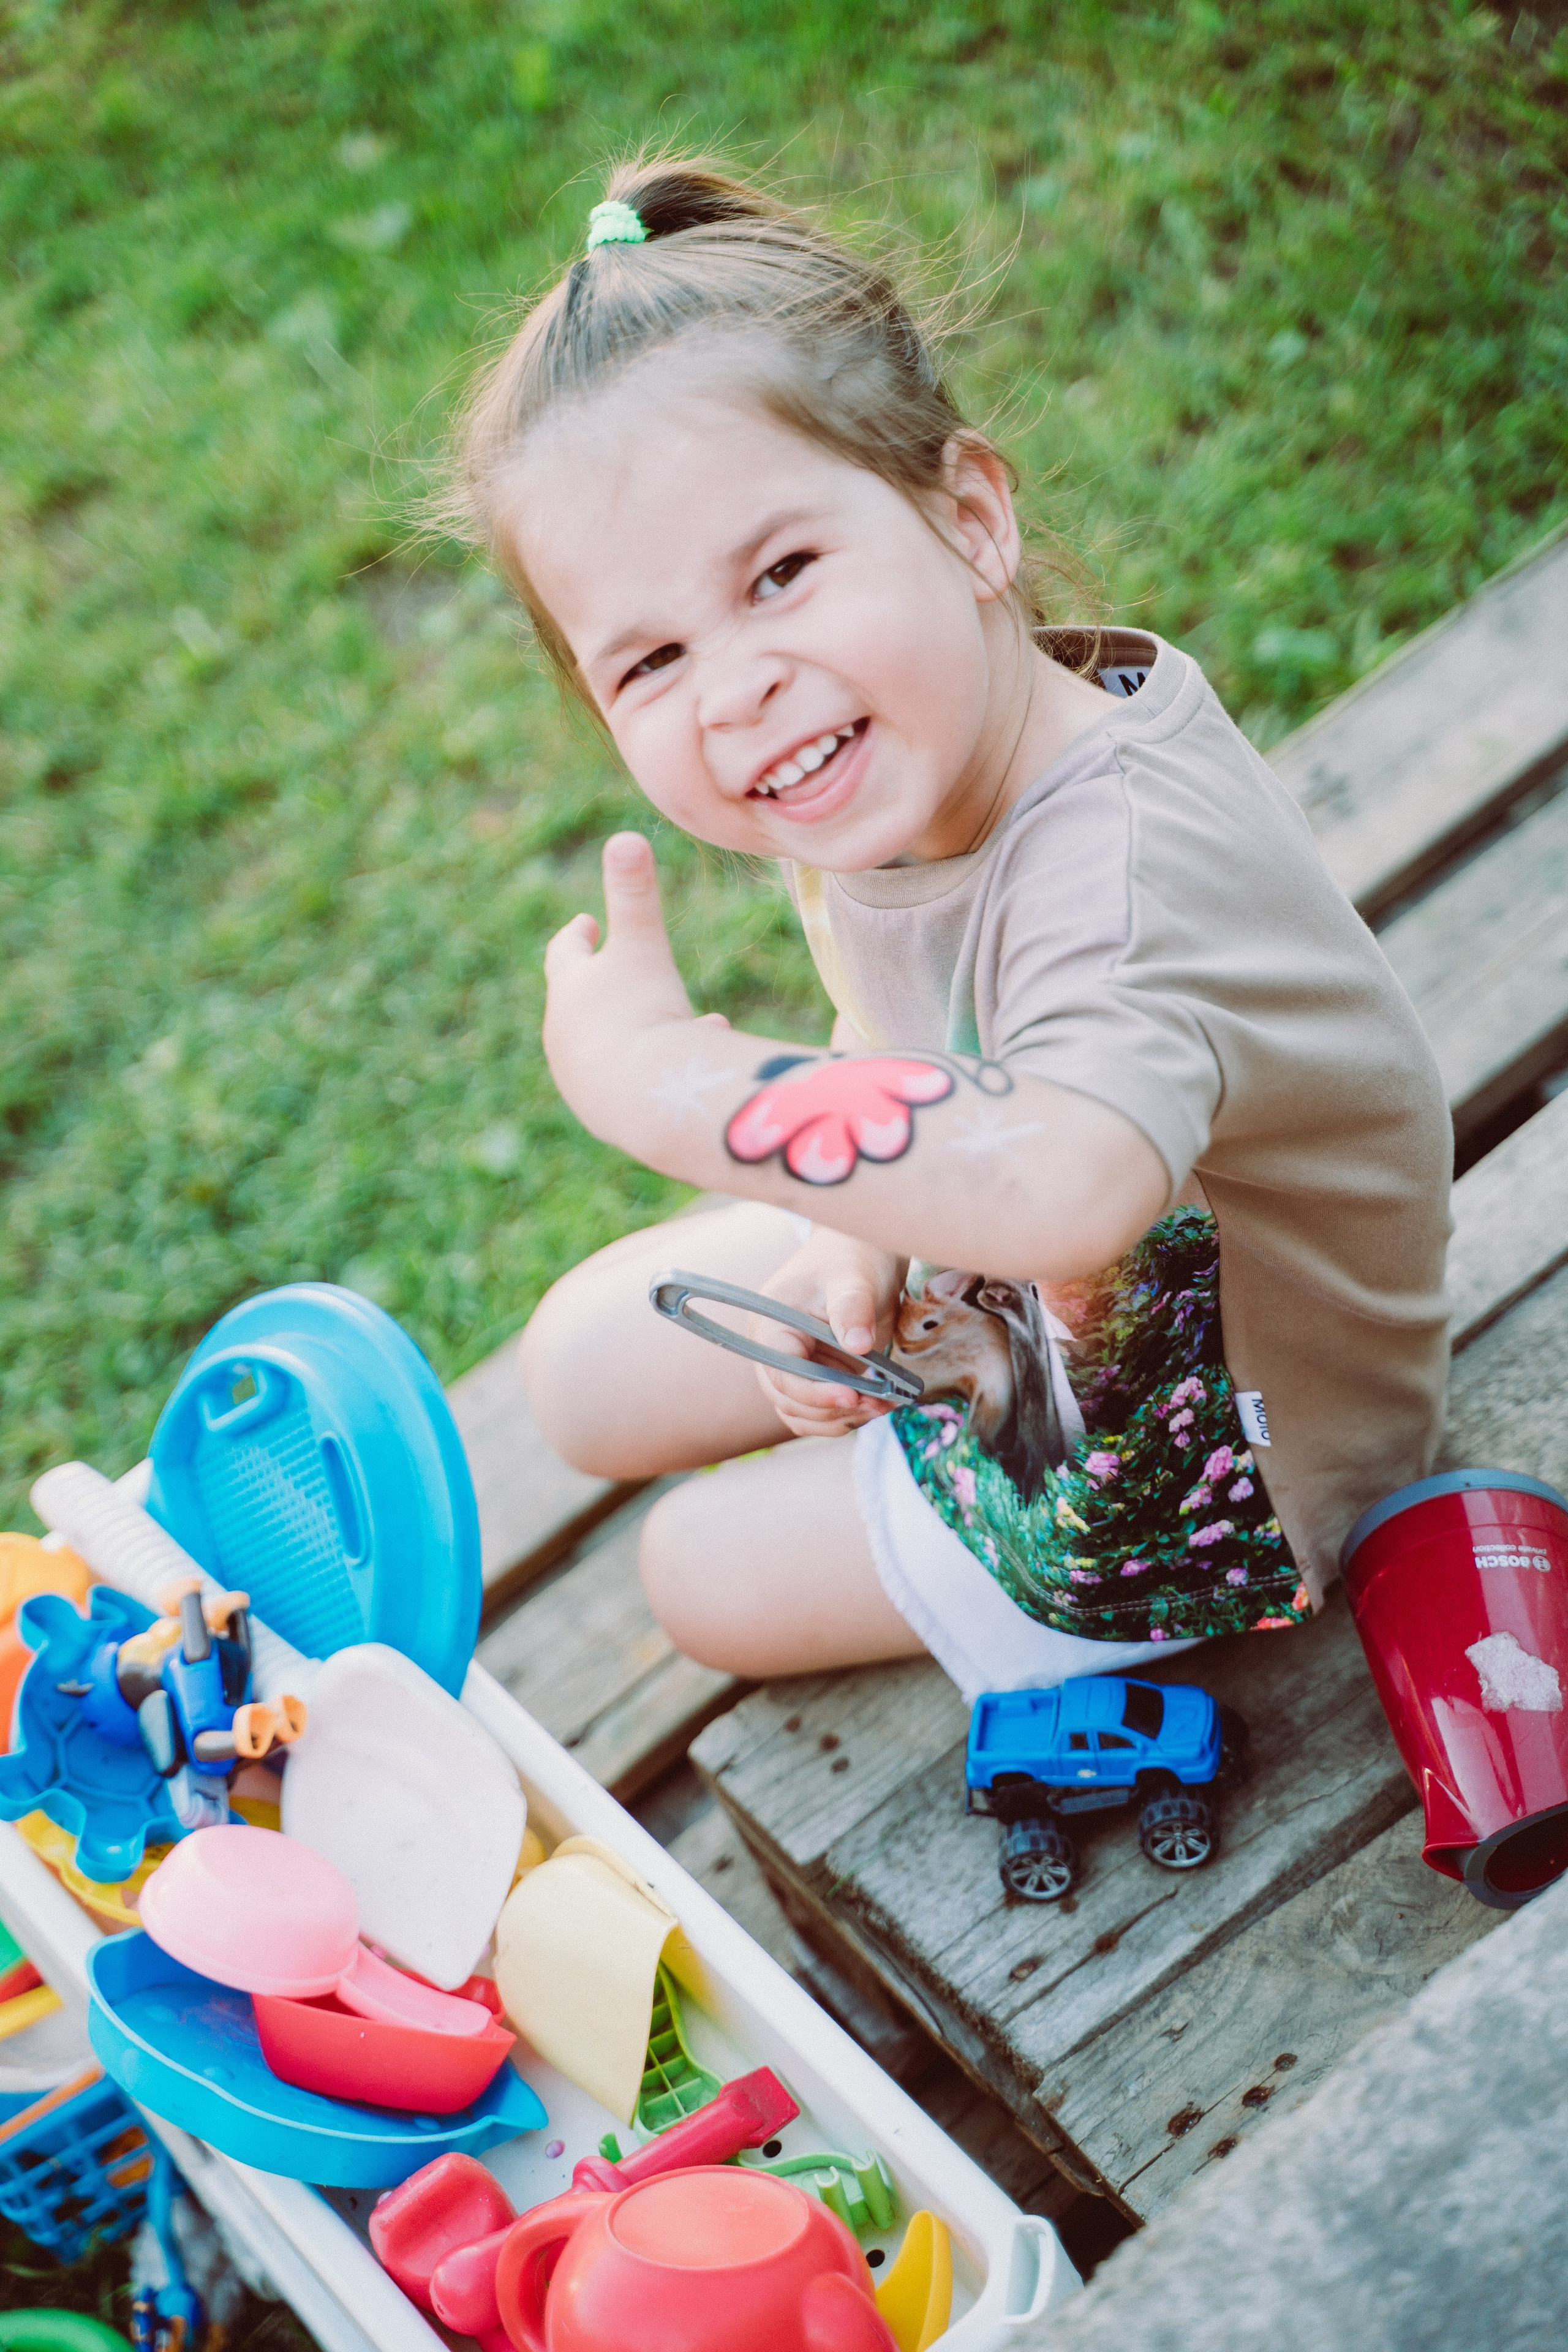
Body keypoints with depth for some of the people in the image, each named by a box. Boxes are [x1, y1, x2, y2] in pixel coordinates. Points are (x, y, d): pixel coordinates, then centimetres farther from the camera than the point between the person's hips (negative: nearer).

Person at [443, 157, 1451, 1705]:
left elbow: (1063, 1188, -64)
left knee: (706, 1570, 9)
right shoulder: (881, 766, -17)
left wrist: (654, 1073, -53)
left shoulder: (1123, 851, -44)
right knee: (582, 1374, 12)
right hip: (983, 1288, 7)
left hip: (1205, 1471, -7)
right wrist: (862, 1240, -12)